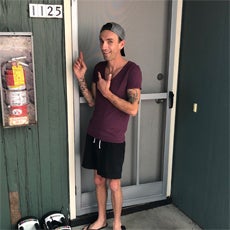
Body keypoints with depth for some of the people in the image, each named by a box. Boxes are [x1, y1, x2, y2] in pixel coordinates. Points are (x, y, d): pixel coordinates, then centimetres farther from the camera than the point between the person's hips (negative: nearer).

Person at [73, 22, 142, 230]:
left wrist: (107, 92, -20)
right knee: (98, 180, 19)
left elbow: (133, 109, -20)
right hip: (94, 134, 6)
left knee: (114, 184, 9)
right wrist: (81, 78, -5)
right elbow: (92, 102, 6)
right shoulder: (99, 68, 2)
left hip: (114, 139, -5)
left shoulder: (132, 70, -17)